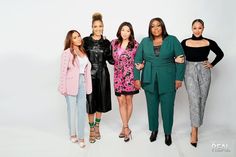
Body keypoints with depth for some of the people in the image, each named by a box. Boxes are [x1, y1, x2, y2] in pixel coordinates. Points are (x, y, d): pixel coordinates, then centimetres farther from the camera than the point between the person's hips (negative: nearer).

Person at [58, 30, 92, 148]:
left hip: (82, 83, 5)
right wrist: (63, 88, -10)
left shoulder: (83, 52, 9)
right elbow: (63, 71, -9)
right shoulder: (67, 53, -8)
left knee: (82, 110, 3)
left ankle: (81, 137, 12)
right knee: (72, 109, 8)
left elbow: (87, 69, 9)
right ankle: (73, 134, 25)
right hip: (71, 84, -4)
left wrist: (88, 86, 6)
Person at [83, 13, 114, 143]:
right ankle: (91, 129, 12)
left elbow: (110, 59, 8)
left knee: (101, 101, 8)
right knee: (90, 101, -1)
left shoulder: (106, 43, 6)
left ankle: (97, 126, 27)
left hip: (102, 75, 2)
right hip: (89, 75, -2)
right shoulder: (86, 41, 1)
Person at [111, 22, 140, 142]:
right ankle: (126, 129, 9)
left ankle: (124, 127, 19)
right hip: (118, 76, 2)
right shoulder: (114, 43, 6)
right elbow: (111, 58, 15)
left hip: (130, 75, -2)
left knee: (128, 100, 4)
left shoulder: (135, 44, -1)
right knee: (121, 101, 0)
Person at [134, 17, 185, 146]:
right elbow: (137, 60, 5)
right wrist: (137, 78, -2)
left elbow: (180, 59, -2)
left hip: (167, 80, -2)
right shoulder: (144, 42, 6)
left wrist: (179, 78, -6)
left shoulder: (172, 40, 0)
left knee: (167, 107, 3)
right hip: (149, 80, 2)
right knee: (152, 106, 10)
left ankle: (168, 133, 22)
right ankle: (154, 130, 30)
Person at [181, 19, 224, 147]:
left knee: (202, 101, 5)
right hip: (190, 72, -2)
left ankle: (195, 128, 20)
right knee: (194, 100, -11)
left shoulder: (209, 43, 2)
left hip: (204, 72, 2)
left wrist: (212, 64, 7)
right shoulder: (185, 43, 0)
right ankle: (194, 130, -6)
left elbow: (220, 54, 15)